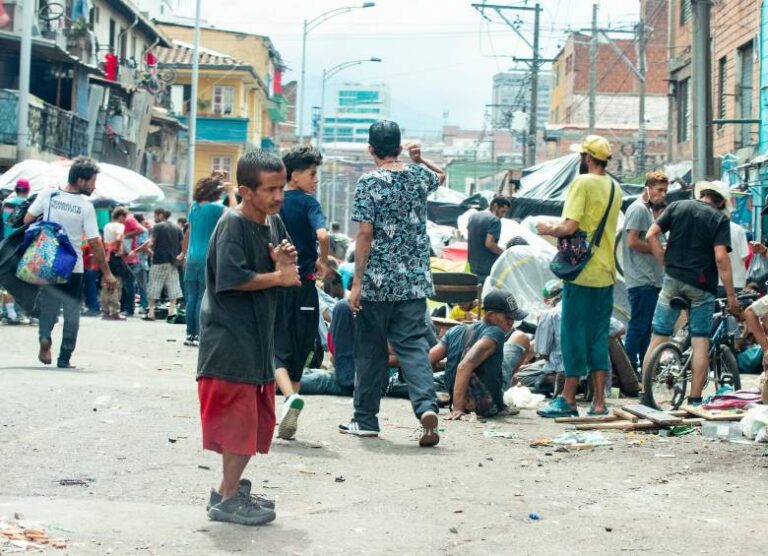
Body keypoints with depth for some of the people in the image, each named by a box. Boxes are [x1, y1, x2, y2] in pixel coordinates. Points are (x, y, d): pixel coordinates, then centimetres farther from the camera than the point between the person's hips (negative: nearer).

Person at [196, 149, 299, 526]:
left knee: (259, 420, 14)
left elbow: (287, 278, 18)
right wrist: (278, 276, -13)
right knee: (239, 418, -7)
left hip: (259, 336, 9)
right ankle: (228, 499, 2)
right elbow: (232, 278, -24)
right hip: (230, 337, -9)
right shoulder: (232, 224, -14)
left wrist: (285, 264, -6)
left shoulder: (274, 223, 11)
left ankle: (231, 489, 25)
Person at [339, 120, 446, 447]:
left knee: (370, 349, 8)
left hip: (377, 283, -4)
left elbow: (365, 234, -12)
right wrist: (419, 159, 23)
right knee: (413, 345, 1)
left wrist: (357, 282, -10)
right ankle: (426, 405, -21)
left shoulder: (369, 183, -9)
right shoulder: (418, 177, 6)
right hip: (415, 281, 4)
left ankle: (366, 419, 18)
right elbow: (441, 176, 32)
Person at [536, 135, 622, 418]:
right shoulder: (615, 188, 12)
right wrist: (558, 228, 21)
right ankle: (599, 402, 8)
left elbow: (569, 227, -20)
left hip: (581, 272, -7)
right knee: (599, 336, 9)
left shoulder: (582, 183, -12)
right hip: (606, 273, 7)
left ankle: (568, 399, 4)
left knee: (574, 334, -1)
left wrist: (548, 229, -1)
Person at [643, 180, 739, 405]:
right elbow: (721, 257, -13)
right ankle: (695, 399, 3)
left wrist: (666, 264, 6)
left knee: (658, 339, 7)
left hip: (673, 279, 3)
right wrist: (731, 296, -11)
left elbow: (651, 235, -1)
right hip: (702, 285, -2)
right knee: (700, 342, 3)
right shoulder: (720, 218, -2)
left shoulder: (677, 206, 7)